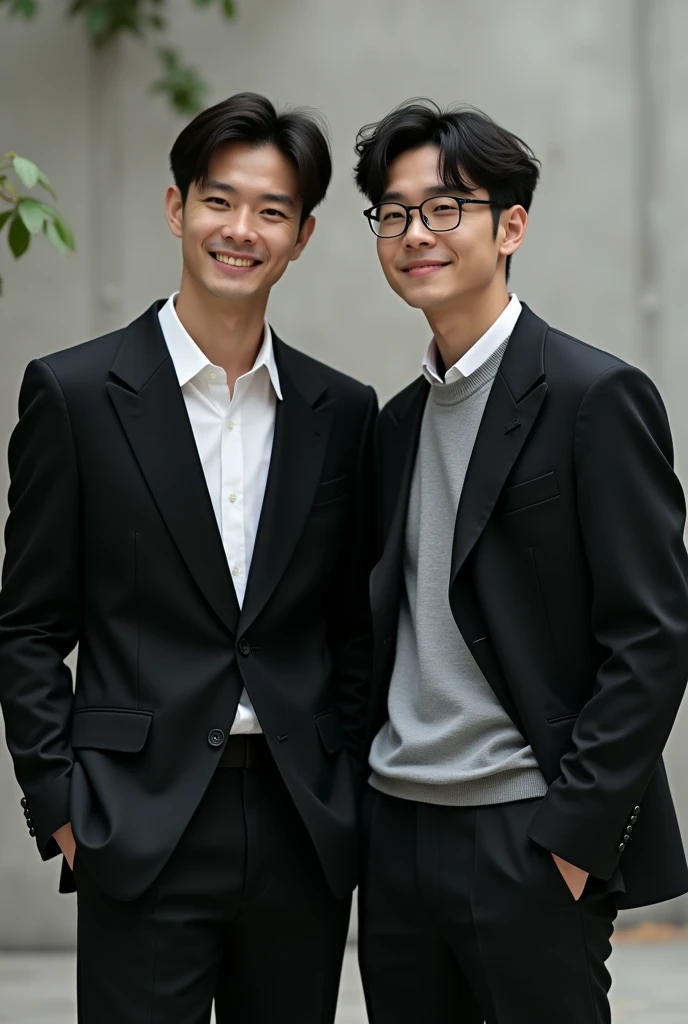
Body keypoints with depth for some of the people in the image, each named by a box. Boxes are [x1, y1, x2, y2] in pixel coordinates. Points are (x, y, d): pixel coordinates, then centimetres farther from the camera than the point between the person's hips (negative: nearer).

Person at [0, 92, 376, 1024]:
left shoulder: (341, 412, 9)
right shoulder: (75, 392, -1)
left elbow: (354, 625, 14)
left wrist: (351, 796, 6)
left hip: (303, 836, 3)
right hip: (143, 833, -3)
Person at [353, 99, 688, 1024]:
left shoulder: (594, 397, -8)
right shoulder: (402, 420, 15)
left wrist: (576, 832, -16)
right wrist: (365, 808, 10)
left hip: (528, 842, -7)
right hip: (397, 834, 7)